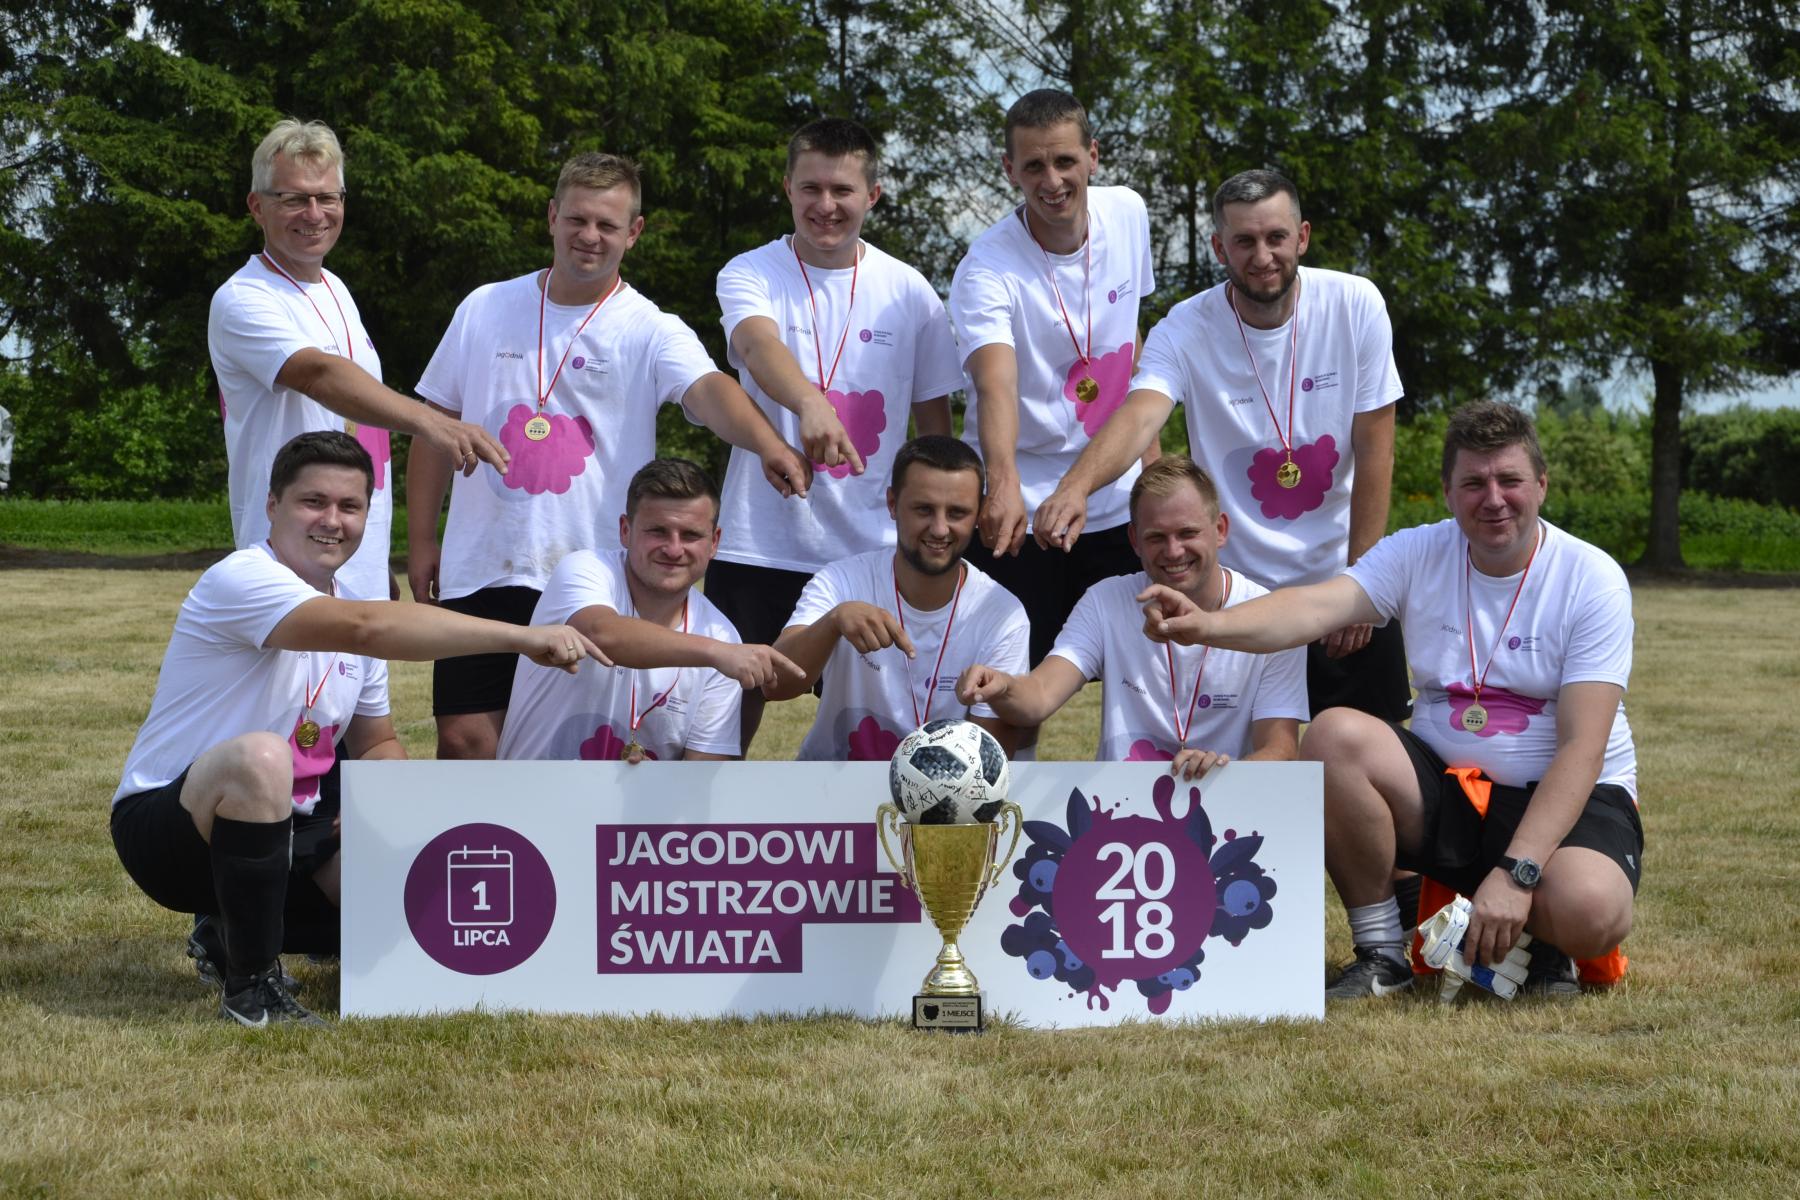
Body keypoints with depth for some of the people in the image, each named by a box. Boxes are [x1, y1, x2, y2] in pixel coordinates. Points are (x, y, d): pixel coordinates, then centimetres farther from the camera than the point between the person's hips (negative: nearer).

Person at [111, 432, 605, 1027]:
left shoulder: (349, 608, 10)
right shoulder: (242, 579, -18)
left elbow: (377, 744, 19)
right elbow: (365, 628, -35)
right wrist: (521, 636, -40)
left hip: (282, 832, 8)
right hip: (167, 828, -8)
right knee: (259, 757, -39)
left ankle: (243, 935, 15)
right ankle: (251, 984, -23)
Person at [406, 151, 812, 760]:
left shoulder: (652, 332, -2)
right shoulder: (486, 309, 8)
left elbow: (708, 390, -22)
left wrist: (767, 443, -42)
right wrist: (421, 538, 9)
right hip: (481, 570, 2)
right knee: (464, 738, 0)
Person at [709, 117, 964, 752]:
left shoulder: (908, 292, 5)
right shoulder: (750, 275, -3)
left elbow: (934, 422, 11)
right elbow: (758, 346, -26)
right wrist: (810, 403, -47)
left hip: (873, 550, 2)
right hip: (757, 544, -2)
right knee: (731, 709, 0)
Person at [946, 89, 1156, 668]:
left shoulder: (1129, 213, -1)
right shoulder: (987, 269, -20)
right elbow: (995, 384, -38)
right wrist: (1003, 483, -55)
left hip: (1116, 499, 5)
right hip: (1019, 509, -5)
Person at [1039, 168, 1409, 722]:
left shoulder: (1355, 305, -10)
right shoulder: (1185, 329, -14)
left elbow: (1374, 452, -6)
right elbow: (1140, 415, -34)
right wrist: (1077, 484, -55)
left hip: (1339, 578, 1)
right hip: (1233, 590, -1)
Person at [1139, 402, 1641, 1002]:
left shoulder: (1593, 580, -11)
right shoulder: (1419, 554, -2)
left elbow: (1581, 748, -18)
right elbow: (1318, 605, -21)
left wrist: (1516, 874, -29)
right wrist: (1209, 625, -43)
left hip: (1563, 795, -3)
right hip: (1444, 789, 3)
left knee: (1588, 912, -37)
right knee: (1332, 735, -25)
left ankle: (1547, 947, 5)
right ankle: (1380, 952, -9)